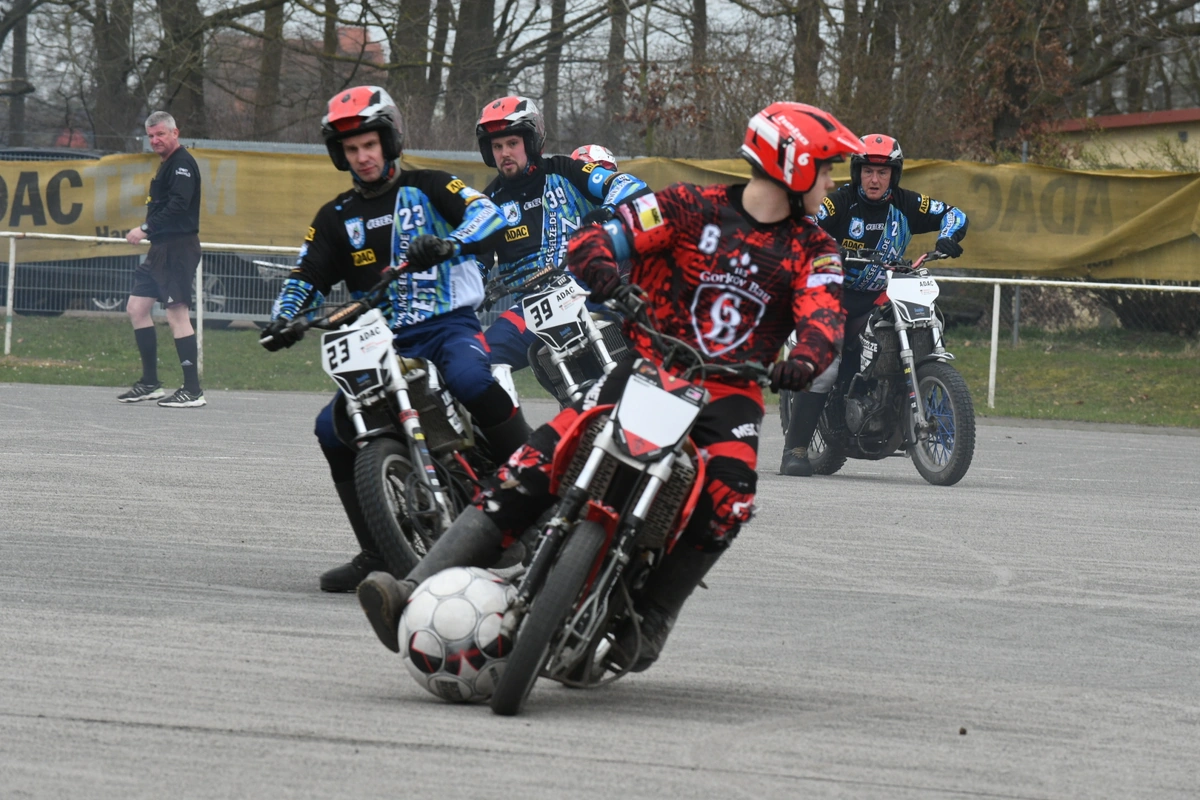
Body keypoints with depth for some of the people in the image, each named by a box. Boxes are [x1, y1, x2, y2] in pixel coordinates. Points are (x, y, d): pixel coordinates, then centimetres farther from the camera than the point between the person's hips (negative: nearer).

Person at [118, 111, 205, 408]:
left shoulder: (182, 164, -12)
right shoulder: (166, 165, 19)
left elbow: (178, 205, -23)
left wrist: (146, 229, -24)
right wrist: (150, 233, 12)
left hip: (178, 249, -11)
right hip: (161, 249, 11)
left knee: (177, 314, -12)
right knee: (136, 307, 12)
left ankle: (193, 391, -11)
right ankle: (150, 383, 17)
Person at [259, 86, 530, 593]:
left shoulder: (427, 188, 6)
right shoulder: (336, 218, 18)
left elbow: (486, 213, -10)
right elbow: (306, 278, 15)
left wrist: (449, 243, -30)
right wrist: (283, 320, -7)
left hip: (449, 325, -5)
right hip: (382, 343, 5)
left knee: (470, 380, -38)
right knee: (333, 427, -15)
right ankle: (377, 554, -3)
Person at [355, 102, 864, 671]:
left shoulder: (813, 250, 5)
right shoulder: (693, 207, 0)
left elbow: (824, 318, -12)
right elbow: (595, 240, -7)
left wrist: (807, 358, -36)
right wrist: (599, 267, -31)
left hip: (730, 393, 1)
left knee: (727, 498, -31)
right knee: (537, 462, -19)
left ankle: (649, 622, -17)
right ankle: (420, 590, -25)